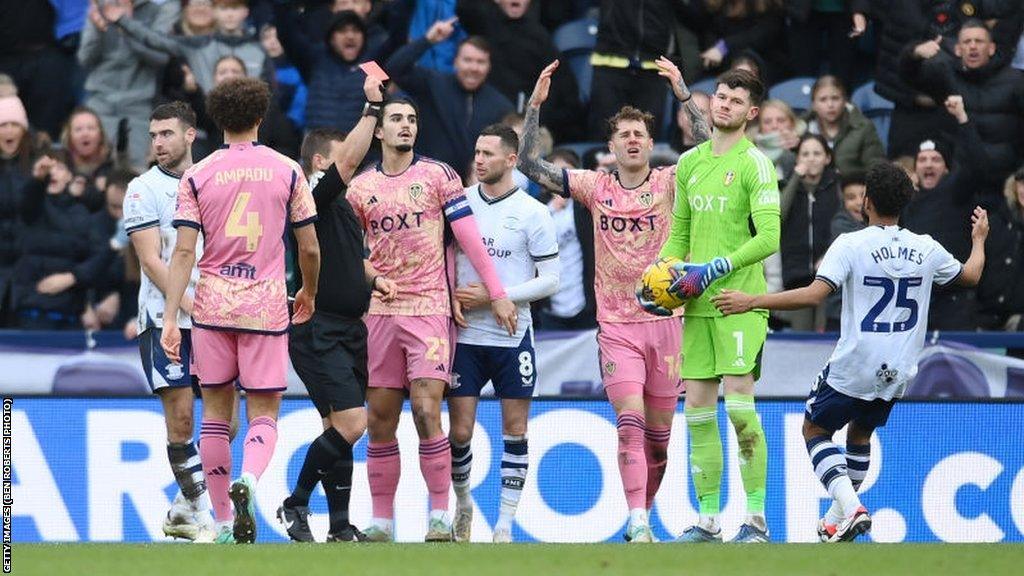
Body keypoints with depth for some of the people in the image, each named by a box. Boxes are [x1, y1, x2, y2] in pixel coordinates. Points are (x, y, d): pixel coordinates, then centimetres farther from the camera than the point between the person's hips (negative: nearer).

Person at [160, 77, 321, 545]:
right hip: (266, 307, -1)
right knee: (263, 414, 3)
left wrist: (170, 319, -4)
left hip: (212, 307, 1)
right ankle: (248, 480, -28)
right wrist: (308, 295, 24)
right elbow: (309, 248, 5)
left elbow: (183, 253, -5)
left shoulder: (197, 176, 1)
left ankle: (223, 522, 12)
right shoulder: (287, 172, 1)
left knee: (215, 413, 11)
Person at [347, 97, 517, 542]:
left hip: (429, 308, -3)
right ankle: (381, 520, 10)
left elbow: (469, 237, 1)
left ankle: (440, 517, -7)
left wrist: (497, 294, -3)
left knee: (427, 413, -13)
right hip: (380, 312, 3)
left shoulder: (438, 176, 2)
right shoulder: (360, 188, 9)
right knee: (380, 422, 3)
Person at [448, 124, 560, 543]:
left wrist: (493, 296, -13)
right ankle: (463, 503, 23)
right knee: (459, 433, -1)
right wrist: (451, 297, -4)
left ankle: (505, 524, 7)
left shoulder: (533, 214, -4)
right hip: (466, 335, 2)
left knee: (515, 431, 1)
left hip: (513, 336, -2)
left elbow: (550, 280, -4)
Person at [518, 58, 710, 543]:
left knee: (658, 433, 6)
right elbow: (530, 165, 3)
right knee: (630, 423, -14)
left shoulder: (668, 183, 2)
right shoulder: (596, 187, 5)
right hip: (616, 325, 0)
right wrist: (535, 104, -6)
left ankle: (643, 516, 23)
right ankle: (637, 525, -19)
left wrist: (683, 93, -20)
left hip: (665, 319, 0)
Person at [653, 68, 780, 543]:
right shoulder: (689, 163, 14)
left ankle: (756, 519, -5)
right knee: (697, 408, 4)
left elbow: (769, 237, -13)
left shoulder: (754, 164, -6)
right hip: (697, 305, 6)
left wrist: (714, 269, -18)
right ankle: (707, 521, 9)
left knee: (739, 405, -11)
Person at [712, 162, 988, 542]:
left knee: (816, 429, 13)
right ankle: (838, 518, 29)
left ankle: (850, 506, -8)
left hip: (853, 368, -5)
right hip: (897, 372, 5)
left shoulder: (851, 245, -12)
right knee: (861, 432, 28)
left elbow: (813, 295, -22)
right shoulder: (926, 249, 2)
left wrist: (752, 302, -17)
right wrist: (979, 240, 40)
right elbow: (970, 276, 20)